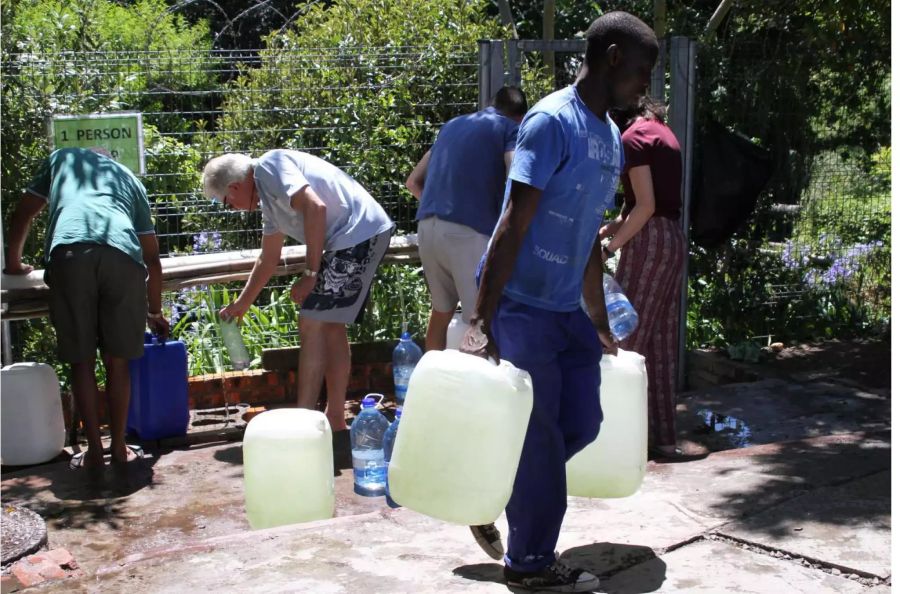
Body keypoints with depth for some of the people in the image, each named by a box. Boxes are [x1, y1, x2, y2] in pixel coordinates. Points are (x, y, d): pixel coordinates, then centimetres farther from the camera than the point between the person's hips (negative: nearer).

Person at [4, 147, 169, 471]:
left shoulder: (61, 158, 34)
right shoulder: (130, 178, 35)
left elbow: (22, 214, 34)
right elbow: (152, 255, 34)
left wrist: (14, 262, 49)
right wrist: (155, 311, 44)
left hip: (69, 253, -1)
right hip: (122, 256, 1)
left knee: (82, 362, 9)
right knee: (117, 362, 13)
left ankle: (94, 452, 13)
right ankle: (119, 448, 20)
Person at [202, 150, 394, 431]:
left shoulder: (268, 167, -7)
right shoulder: (269, 199, 22)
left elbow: (315, 207, -20)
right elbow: (268, 259, 32)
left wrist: (310, 273, -16)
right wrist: (241, 305, 39)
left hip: (359, 233, -10)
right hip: (365, 237, 10)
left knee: (312, 324, -8)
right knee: (331, 325, 14)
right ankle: (335, 419, 19)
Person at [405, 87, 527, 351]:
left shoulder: (452, 124, 25)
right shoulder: (512, 129, 7)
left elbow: (413, 182, 27)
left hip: (428, 227, 7)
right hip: (470, 231, -7)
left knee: (441, 310, 22)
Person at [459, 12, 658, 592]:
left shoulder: (612, 138, 12)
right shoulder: (552, 121, -15)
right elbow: (513, 225, -21)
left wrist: (599, 324, 23)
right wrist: (481, 321, -24)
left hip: (568, 310, 8)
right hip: (522, 307, -8)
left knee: (582, 423, 10)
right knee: (541, 436, 1)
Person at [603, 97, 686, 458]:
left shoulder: (634, 136, -10)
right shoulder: (661, 131, 17)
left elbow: (645, 206, -17)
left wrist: (609, 246, -11)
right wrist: (604, 231, 14)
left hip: (649, 241, -9)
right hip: (673, 239, 9)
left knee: (627, 336, -3)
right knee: (661, 340, 11)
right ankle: (662, 435, 16)